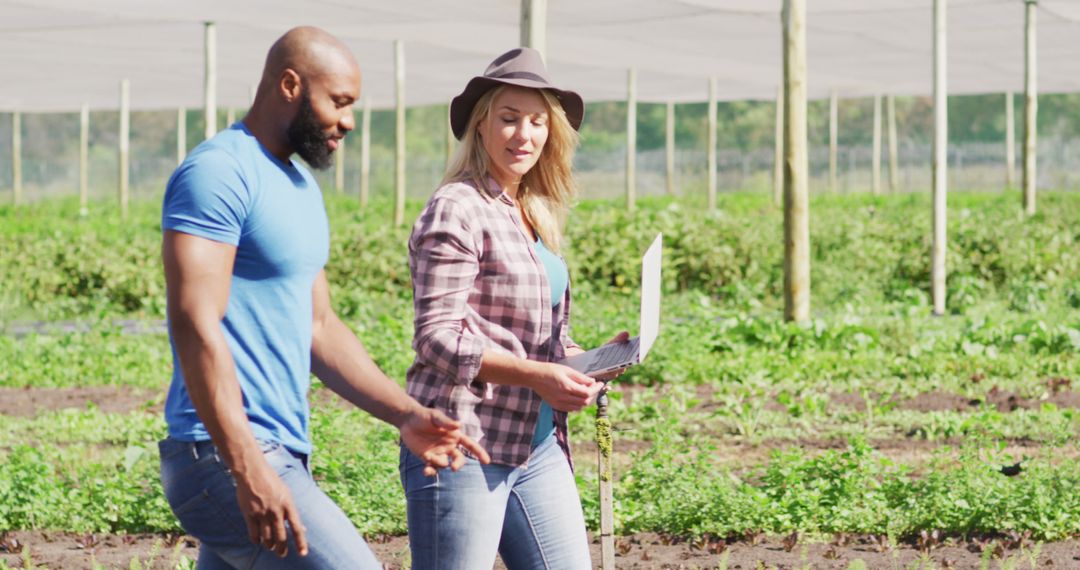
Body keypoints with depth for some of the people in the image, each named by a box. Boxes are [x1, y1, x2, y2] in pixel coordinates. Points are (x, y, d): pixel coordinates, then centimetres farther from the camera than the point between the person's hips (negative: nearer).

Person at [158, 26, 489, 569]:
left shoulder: (301, 188, 19)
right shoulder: (218, 173, -12)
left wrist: (405, 414, 10)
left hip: (281, 456, 10)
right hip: (225, 458, -10)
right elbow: (195, 324, -20)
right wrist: (248, 470, -27)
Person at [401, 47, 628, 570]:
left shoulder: (534, 215, 17)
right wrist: (536, 376, -26)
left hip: (536, 446, 8)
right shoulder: (456, 211, -9)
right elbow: (438, 337, -17)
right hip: (465, 446, -8)